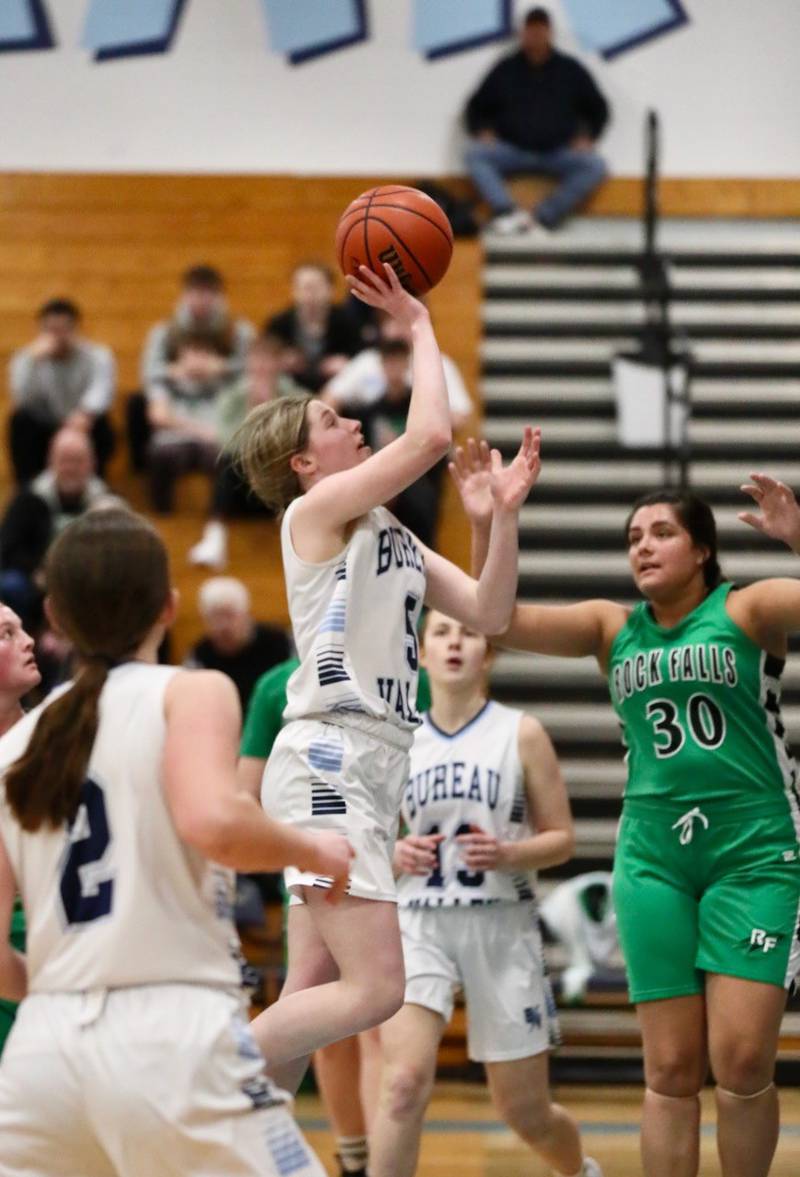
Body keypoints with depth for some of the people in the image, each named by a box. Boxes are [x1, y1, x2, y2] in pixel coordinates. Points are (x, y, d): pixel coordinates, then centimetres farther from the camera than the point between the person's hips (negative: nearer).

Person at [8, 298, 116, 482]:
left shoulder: (98, 356, -8)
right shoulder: (24, 359, -6)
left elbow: (102, 391, -30)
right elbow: (22, 401, -23)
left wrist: (85, 413, -52)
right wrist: (34, 360, -32)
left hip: (85, 432, -1)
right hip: (45, 431, 1)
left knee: (99, 424, -32)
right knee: (20, 419, -27)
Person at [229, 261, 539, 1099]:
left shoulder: (391, 535, 22)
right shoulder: (316, 509, -5)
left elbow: (486, 613, 16)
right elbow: (430, 437, -18)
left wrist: (505, 514, 5)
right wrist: (418, 325, -7)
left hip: (370, 769, 9)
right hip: (327, 758, -9)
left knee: (313, 996, 7)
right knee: (376, 989, -16)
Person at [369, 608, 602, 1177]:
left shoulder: (522, 733, 0)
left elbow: (562, 839, 1)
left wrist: (507, 853, -18)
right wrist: (398, 853, -7)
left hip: (503, 927, -1)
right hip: (420, 925, 1)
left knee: (525, 1110, 10)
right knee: (404, 1083, -22)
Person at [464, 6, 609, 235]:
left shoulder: (570, 70, 9)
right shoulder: (505, 70, 9)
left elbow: (598, 108, 16)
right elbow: (477, 108, 16)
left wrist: (587, 137, -1)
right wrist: (482, 132, -3)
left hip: (559, 153, 0)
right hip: (512, 151, 0)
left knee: (595, 166, -28)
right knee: (475, 154, -26)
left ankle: (543, 217, -33)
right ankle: (507, 212, -40)